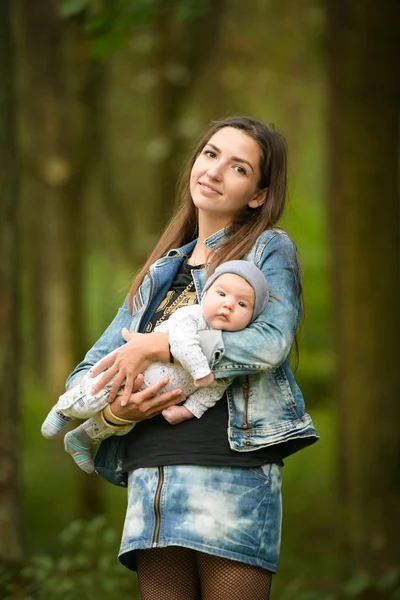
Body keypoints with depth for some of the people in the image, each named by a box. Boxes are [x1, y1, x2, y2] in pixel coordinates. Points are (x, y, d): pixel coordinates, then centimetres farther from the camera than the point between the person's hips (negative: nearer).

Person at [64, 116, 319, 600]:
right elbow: (87, 373, 21)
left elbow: (272, 342, -13)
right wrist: (112, 408, -4)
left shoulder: (270, 249, 8)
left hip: (231, 469, -5)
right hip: (150, 478, 5)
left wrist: (154, 346, -11)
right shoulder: (159, 274, 24)